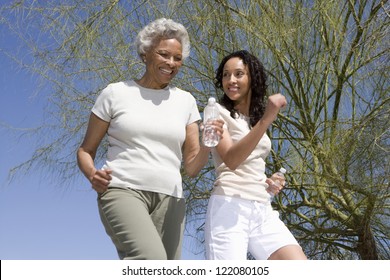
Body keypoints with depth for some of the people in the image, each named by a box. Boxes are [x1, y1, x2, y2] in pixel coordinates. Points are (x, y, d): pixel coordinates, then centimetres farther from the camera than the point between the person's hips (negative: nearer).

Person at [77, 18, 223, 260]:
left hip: (169, 200, 4)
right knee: (151, 260, -31)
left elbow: (192, 167, 10)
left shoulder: (185, 101, 13)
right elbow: (86, 150, 12)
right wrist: (93, 175, -10)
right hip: (123, 191, -3)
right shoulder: (116, 93, 6)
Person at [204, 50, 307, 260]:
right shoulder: (218, 112, 2)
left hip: (262, 210, 7)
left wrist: (267, 182, 11)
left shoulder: (255, 119, 23)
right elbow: (231, 160, -16)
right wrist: (266, 120, -23)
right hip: (229, 207, -6)